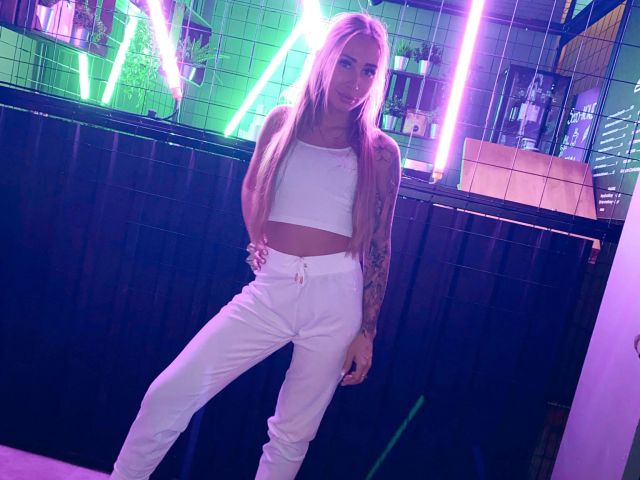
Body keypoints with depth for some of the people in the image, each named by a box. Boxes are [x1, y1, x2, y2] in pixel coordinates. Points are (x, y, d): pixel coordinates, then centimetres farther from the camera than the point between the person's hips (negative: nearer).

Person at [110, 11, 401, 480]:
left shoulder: (381, 152, -1)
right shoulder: (283, 122, 4)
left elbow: (379, 247, 1)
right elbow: (251, 191, 21)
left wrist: (367, 331, 1)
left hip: (336, 298, -1)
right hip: (269, 289, 2)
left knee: (293, 434, 12)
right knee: (170, 392, -3)